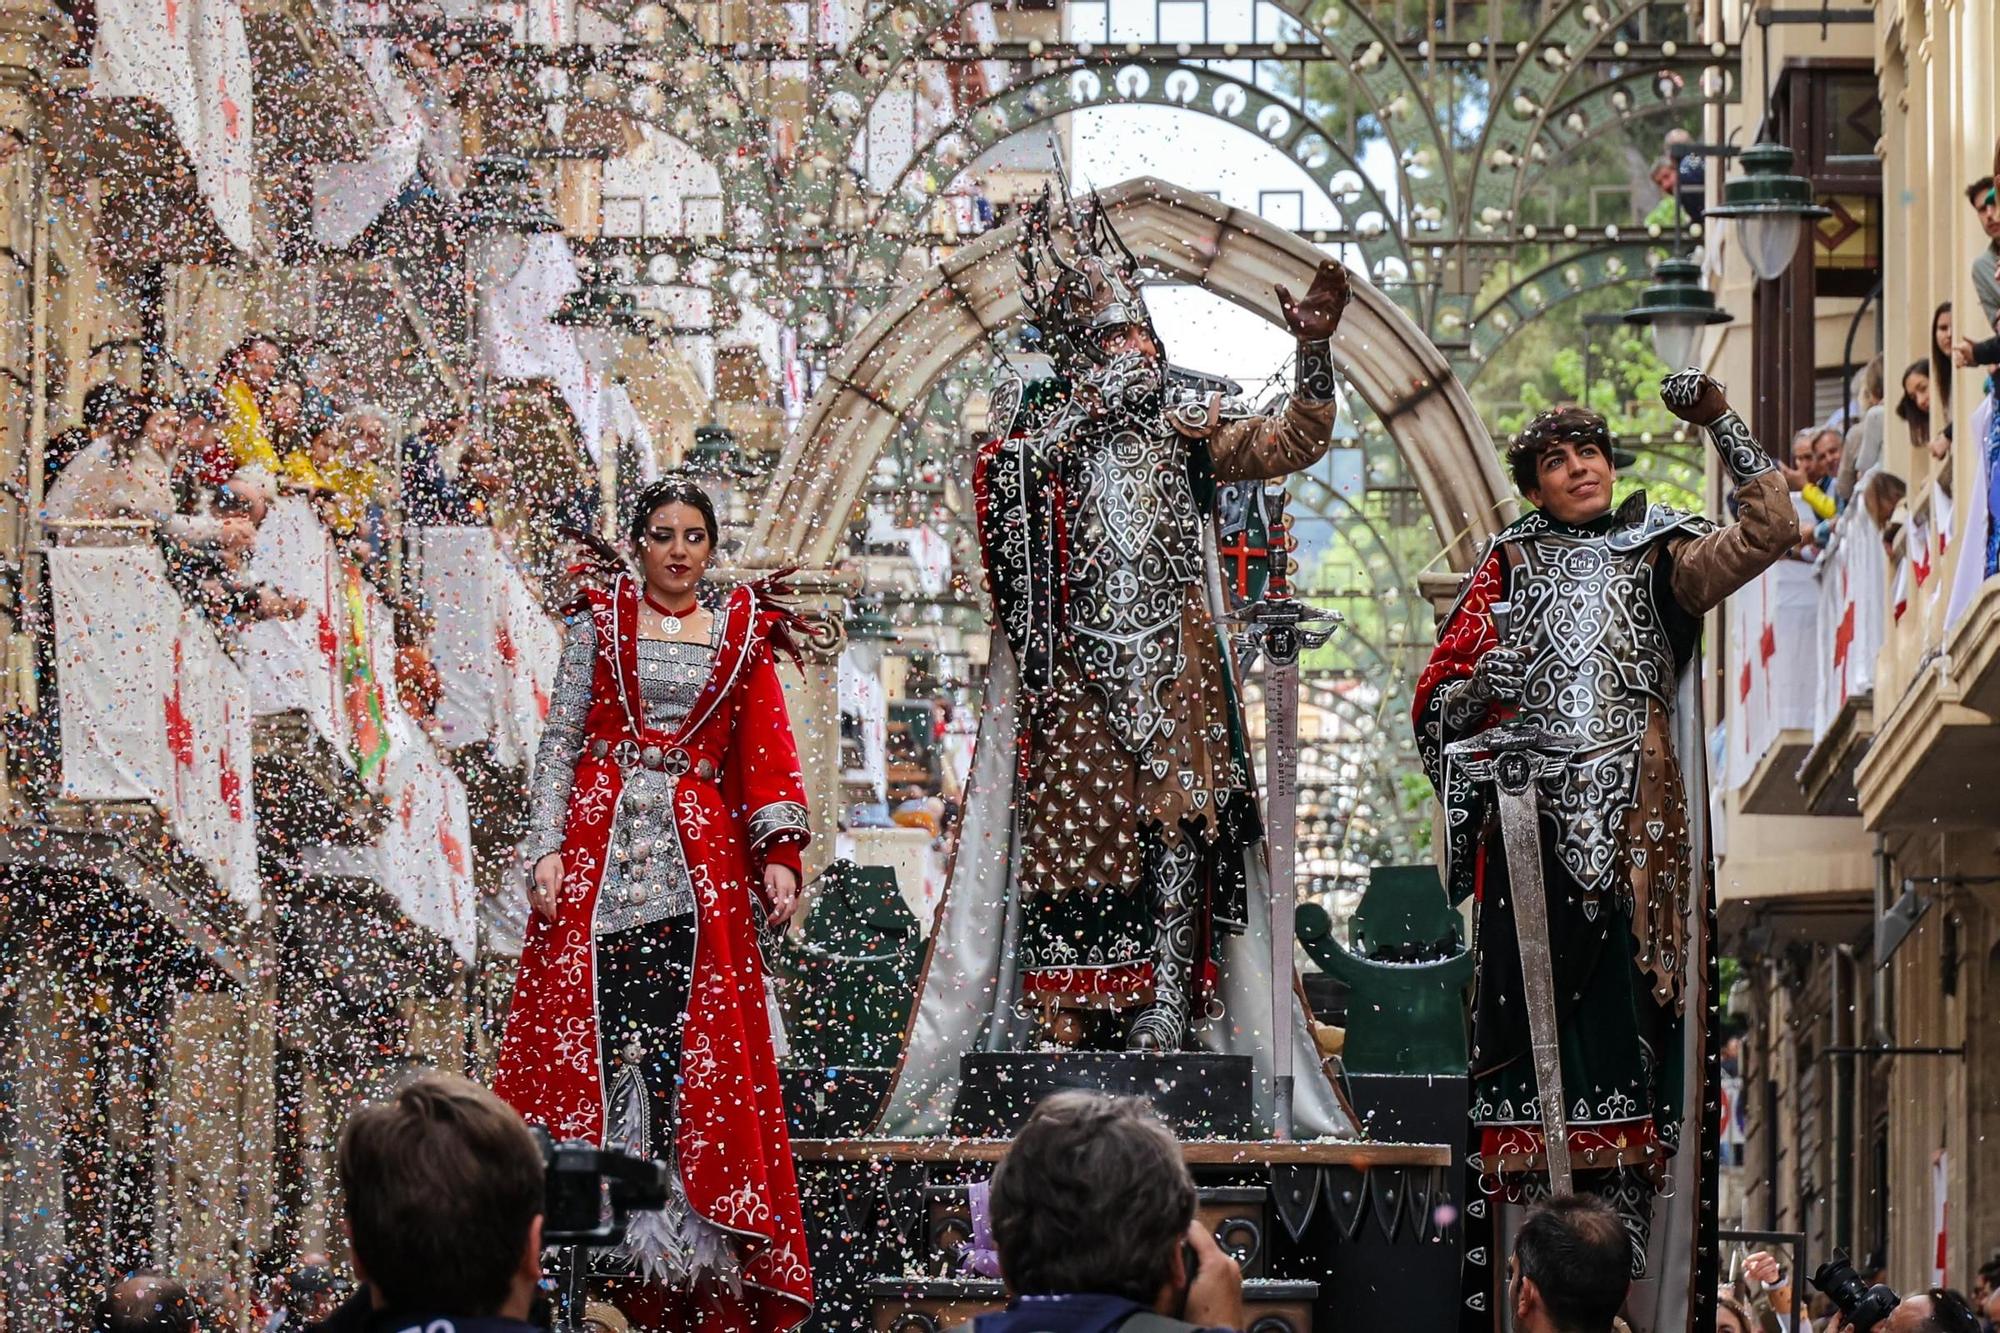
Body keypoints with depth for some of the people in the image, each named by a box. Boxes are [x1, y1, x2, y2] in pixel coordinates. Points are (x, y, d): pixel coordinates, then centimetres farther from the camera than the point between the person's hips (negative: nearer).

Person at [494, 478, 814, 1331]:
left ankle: (689, 1245, -3)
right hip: (599, 848, -1)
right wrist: (547, 848, -6)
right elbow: (559, 741, 5)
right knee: (588, 1029, -8)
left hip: (699, 862, 1)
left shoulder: (743, 632, 12)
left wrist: (778, 854, -5)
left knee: (698, 1053, -5)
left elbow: (765, 755, 8)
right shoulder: (600, 621, 8)